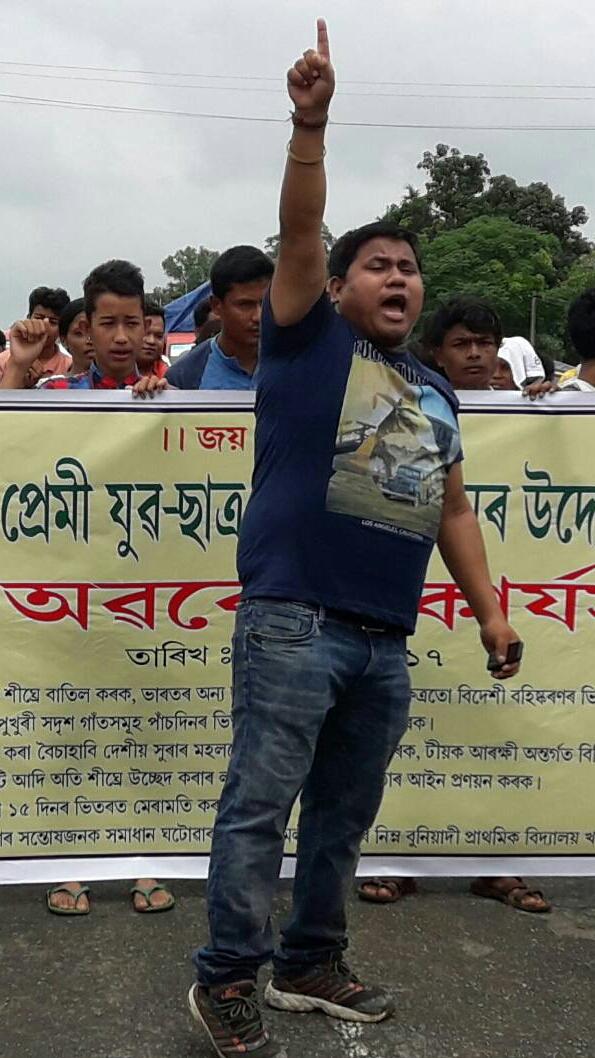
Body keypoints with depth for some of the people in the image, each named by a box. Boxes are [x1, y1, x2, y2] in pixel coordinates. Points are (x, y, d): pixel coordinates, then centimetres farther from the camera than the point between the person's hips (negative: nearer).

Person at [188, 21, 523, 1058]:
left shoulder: (436, 393, 18)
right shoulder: (309, 338, 4)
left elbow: (453, 508, 21)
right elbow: (298, 233, -12)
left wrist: (490, 612, 16)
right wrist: (310, 123, -23)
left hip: (385, 641, 6)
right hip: (293, 622, -6)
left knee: (344, 813, 14)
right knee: (260, 804, -2)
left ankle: (311, 963, 29)